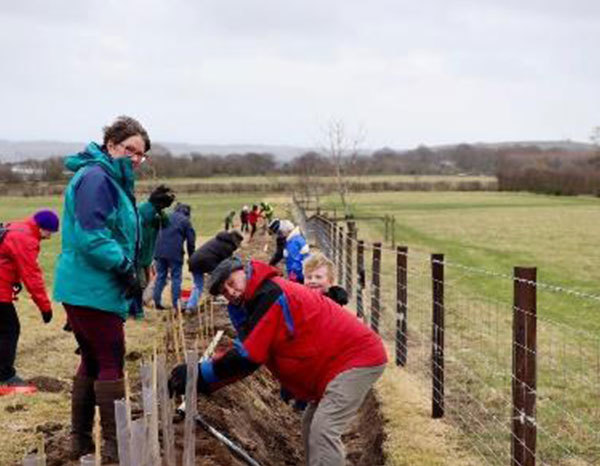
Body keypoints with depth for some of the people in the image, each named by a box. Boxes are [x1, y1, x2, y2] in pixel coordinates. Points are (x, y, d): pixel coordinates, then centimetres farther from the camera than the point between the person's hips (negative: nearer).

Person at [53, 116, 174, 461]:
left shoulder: (112, 180, 17)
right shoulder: (95, 177, -16)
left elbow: (120, 228, 22)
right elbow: (91, 235, -24)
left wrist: (151, 208, 9)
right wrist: (125, 267, -20)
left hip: (83, 289, 11)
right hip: (93, 290, -11)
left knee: (93, 362, 17)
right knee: (111, 364, -4)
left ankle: (81, 441, 25)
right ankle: (115, 446, 3)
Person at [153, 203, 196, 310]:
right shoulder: (186, 221, 3)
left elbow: (157, 234, 16)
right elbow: (191, 241, 1)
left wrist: (155, 252, 20)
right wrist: (191, 257, 11)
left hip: (160, 251, 4)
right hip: (175, 253, -4)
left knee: (160, 276, 12)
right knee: (176, 278, 3)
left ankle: (157, 302, 12)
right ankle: (176, 304, 1)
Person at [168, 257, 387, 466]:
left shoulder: (270, 295, -18)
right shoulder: (259, 301, 14)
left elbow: (247, 357, -20)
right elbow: (247, 356, 7)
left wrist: (200, 374, -15)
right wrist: (200, 378, -3)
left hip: (357, 357, -11)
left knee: (323, 431, -16)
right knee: (311, 426, 14)